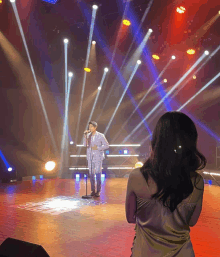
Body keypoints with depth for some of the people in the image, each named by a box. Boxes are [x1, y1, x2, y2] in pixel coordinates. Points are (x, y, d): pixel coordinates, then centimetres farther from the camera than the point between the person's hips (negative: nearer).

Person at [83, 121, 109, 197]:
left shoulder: (101, 136, -3)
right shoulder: (88, 135, 6)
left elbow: (106, 145, -3)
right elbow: (85, 145, -4)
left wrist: (98, 148, -13)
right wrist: (85, 136, -14)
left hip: (98, 157, -3)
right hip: (90, 157, 3)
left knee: (98, 174, -5)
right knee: (91, 174, 6)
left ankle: (98, 191, 5)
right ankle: (93, 190, 17)